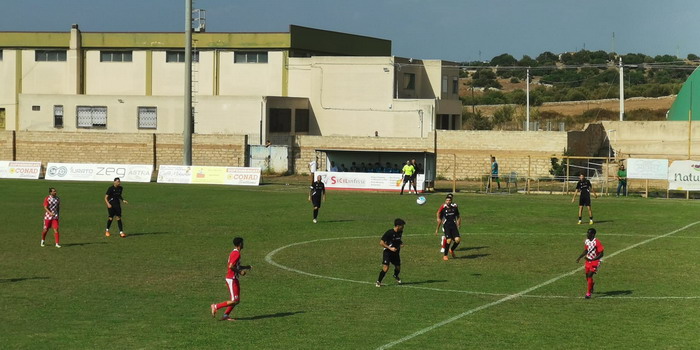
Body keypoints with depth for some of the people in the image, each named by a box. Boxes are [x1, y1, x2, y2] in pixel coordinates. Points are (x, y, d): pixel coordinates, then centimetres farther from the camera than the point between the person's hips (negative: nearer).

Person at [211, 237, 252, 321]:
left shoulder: (234, 253, 14)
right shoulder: (237, 254, -17)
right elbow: (231, 266, -25)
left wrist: (246, 267, 21)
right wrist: (240, 272, -16)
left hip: (234, 279, 10)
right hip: (232, 279, -10)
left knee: (237, 300, 10)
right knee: (234, 301, -9)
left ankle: (226, 315, 10)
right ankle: (216, 307, -5)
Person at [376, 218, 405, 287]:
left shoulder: (400, 232, 1)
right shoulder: (389, 233, -21)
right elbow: (381, 243, -19)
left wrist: (401, 243, 0)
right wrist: (390, 248, -25)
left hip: (396, 253, 6)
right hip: (388, 252, -6)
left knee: (398, 268, 11)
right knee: (386, 268, -18)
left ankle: (396, 276, 46)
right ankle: (378, 282, -5)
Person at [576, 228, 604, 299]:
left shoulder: (597, 242, -21)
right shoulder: (587, 241, 2)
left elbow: (601, 254, -21)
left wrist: (592, 259, -29)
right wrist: (579, 257, 6)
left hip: (595, 261, -7)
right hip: (588, 260, 7)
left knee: (590, 275, -17)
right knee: (587, 275, 16)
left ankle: (588, 293, -12)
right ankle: (591, 285, 50)